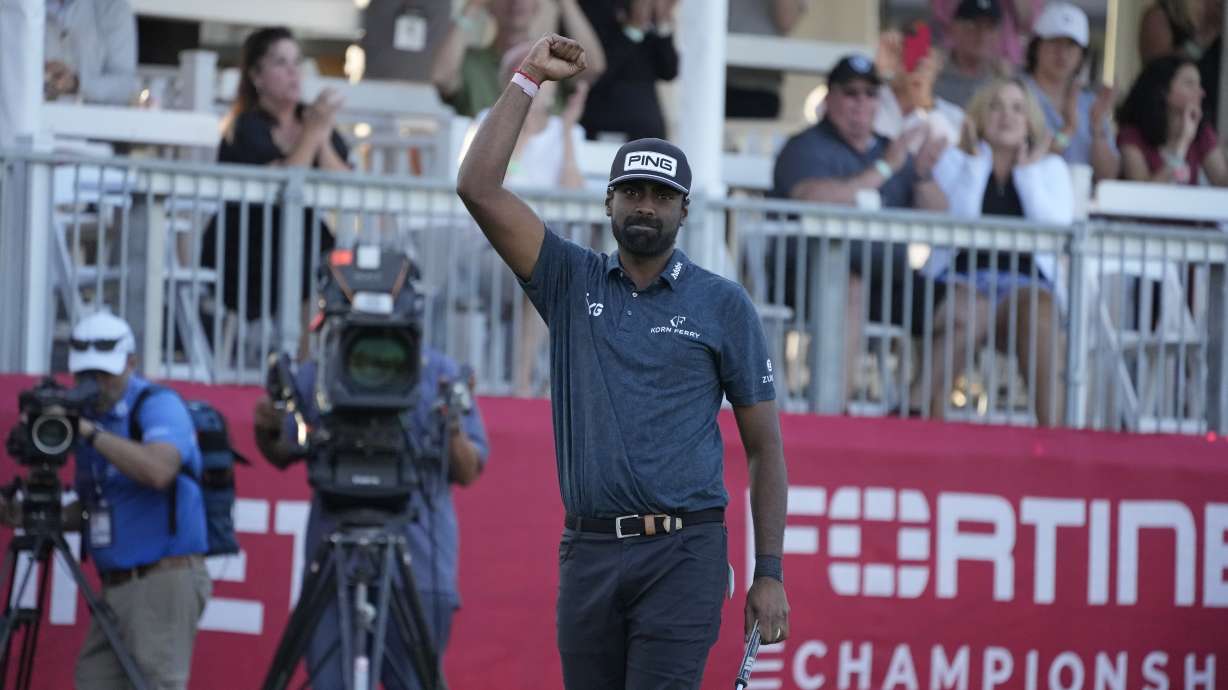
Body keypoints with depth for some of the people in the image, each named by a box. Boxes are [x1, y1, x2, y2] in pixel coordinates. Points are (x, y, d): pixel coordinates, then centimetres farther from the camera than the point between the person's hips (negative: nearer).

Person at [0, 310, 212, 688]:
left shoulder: (159, 405, -7)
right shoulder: (87, 416, 16)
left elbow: (158, 470, -27)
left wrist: (91, 433, -25)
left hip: (164, 582, -8)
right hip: (115, 585, 8)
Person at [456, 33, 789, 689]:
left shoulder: (723, 304, 6)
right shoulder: (572, 283, 11)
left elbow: (763, 445, 6)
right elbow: (479, 188, 1)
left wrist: (769, 573, -1)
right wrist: (528, 79, 1)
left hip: (682, 554, -3)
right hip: (588, 552, 3)